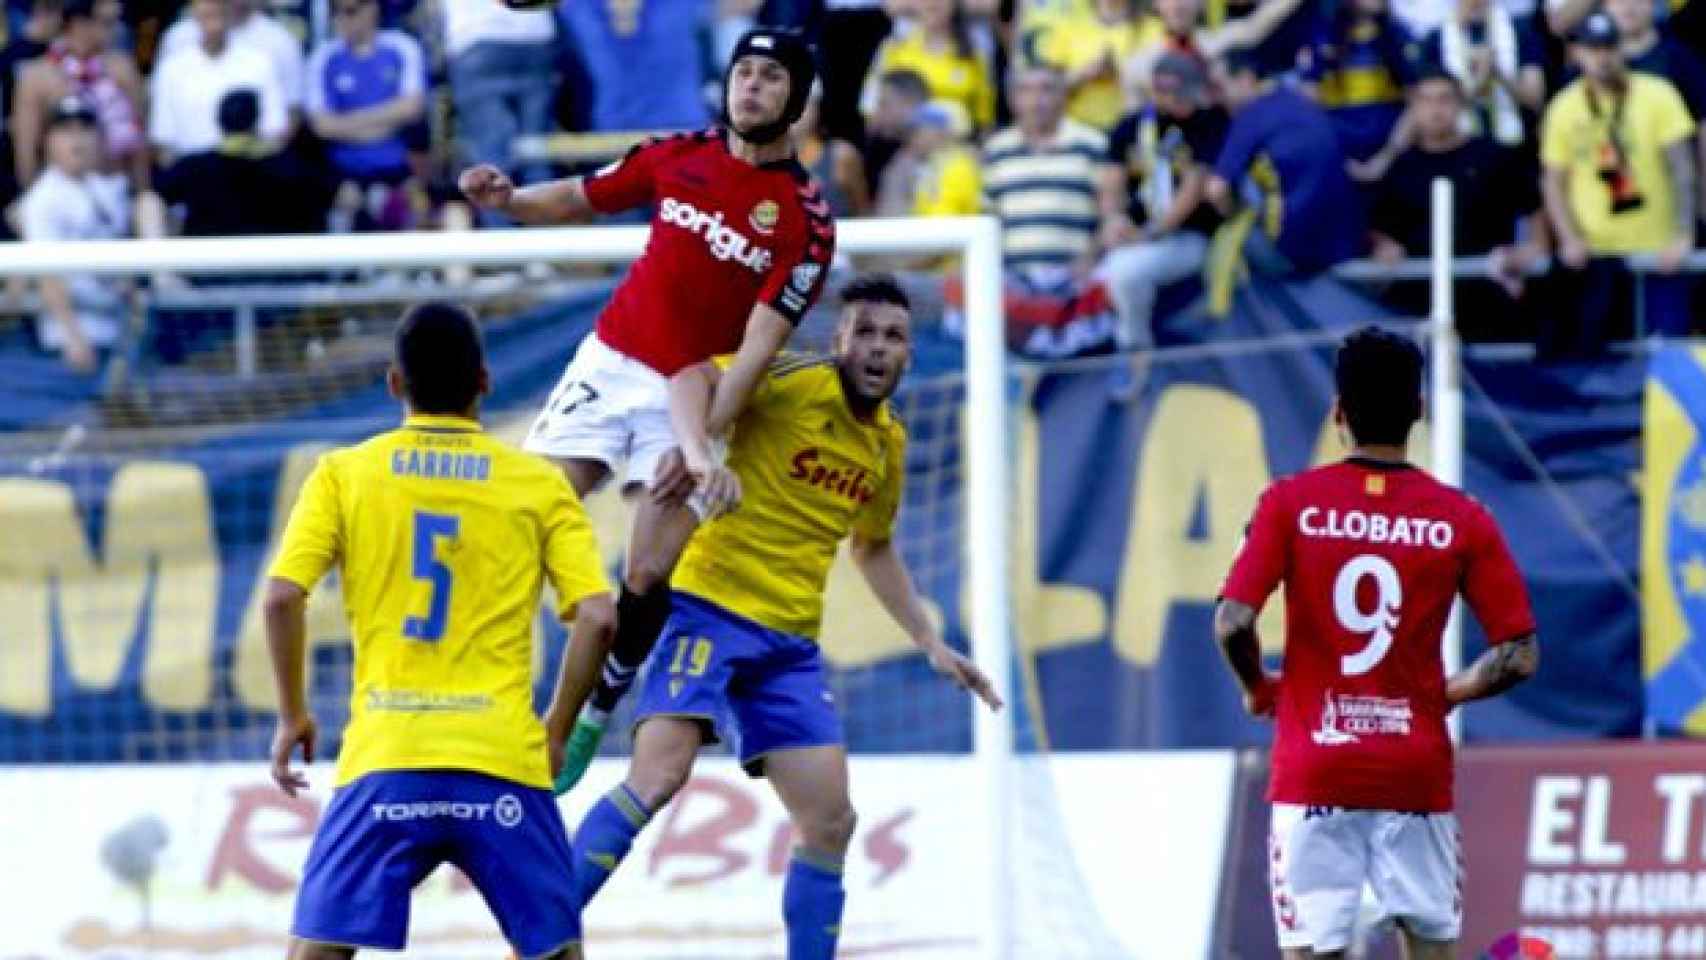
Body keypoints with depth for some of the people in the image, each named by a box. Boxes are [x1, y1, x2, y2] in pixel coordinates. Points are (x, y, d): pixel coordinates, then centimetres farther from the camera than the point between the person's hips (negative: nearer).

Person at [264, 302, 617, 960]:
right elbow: (598, 618, -1)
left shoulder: (344, 474, 7)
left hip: (383, 760, 0)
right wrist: (556, 732, 11)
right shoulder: (540, 484, 8)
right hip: (505, 757, 0)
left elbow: (283, 597, -3)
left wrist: (292, 716, 8)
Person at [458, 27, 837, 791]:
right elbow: (578, 199, 15)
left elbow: (758, 345, -15)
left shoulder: (807, 220, -9)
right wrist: (508, 199, -6)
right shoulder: (679, 157, 3)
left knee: (649, 575, -8)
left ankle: (594, 716, 10)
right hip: (612, 363, 3)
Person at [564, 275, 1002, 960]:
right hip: (710, 609, -7)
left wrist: (931, 644, 26)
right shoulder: (795, 384, -8)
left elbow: (874, 549, 29)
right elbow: (693, 377, -24)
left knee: (830, 821, 1)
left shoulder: (889, 443, 13)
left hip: (791, 643, 7)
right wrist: (702, 459, -41)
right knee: (659, 775, -23)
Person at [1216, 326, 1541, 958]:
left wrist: (1257, 688, 8)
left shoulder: (1291, 503, -3)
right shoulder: (1461, 520, 0)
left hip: (1314, 775, -1)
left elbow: (1232, 623, -12)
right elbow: (1520, 656, -2)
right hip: (1417, 779, 1)